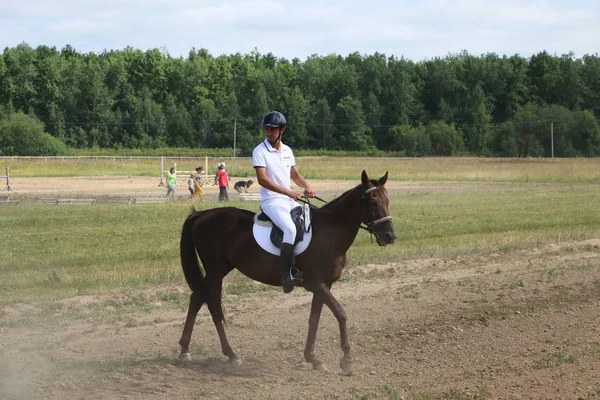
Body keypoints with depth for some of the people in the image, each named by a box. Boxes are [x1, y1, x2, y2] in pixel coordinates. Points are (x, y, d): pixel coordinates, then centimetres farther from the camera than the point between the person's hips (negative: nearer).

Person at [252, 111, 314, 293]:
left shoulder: (287, 151, 13)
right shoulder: (260, 151, -8)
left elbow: (295, 175, 19)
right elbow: (262, 179, -18)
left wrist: (306, 186, -4)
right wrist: (288, 192, -26)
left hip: (291, 201, 8)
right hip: (272, 201, -8)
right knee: (290, 229, -31)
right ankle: (286, 275, -31)